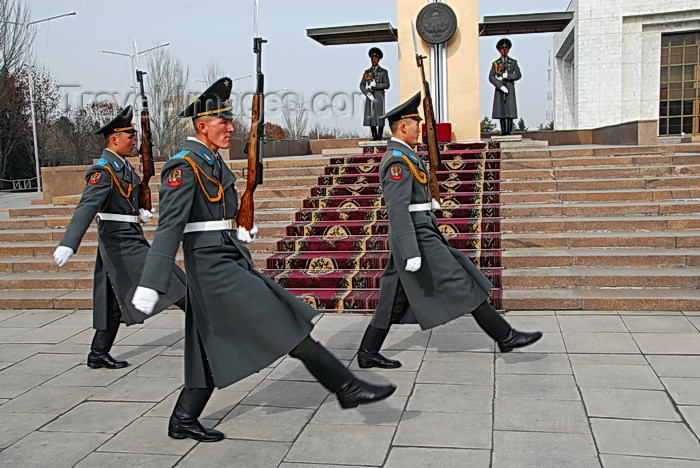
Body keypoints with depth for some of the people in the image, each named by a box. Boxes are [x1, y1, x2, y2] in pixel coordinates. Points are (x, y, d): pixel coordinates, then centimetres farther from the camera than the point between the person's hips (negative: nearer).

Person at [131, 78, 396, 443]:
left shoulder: (212, 162, 17)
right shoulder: (184, 166, -13)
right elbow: (169, 227, -21)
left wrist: (239, 232, 12)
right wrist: (150, 284, -24)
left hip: (230, 262, 10)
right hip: (214, 265, -10)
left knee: (218, 346, 14)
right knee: (288, 327, -9)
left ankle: (183, 421, 24)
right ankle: (347, 388, -2)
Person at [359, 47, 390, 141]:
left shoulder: (383, 72, 5)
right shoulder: (367, 72, 13)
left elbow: (387, 85, -4)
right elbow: (362, 85, 9)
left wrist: (375, 85, -15)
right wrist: (367, 93, -8)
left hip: (379, 97, -3)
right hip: (369, 97, 3)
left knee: (380, 117, -4)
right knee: (370, 116, 0)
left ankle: (379, 136, 1)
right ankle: (374, 136, 6)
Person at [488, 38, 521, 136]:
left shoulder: (513, 62, 9)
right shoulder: (495, 63, 8)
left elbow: (518, 75, -1)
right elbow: (491, 77, -3)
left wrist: (506, 76, -14)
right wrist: (501, 86, -15)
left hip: (510, 89, 0)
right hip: (499, 89, 0)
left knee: (510, 110, -6)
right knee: (500, 110, -2)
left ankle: (509, 130, -3)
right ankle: (503, 130, 2)